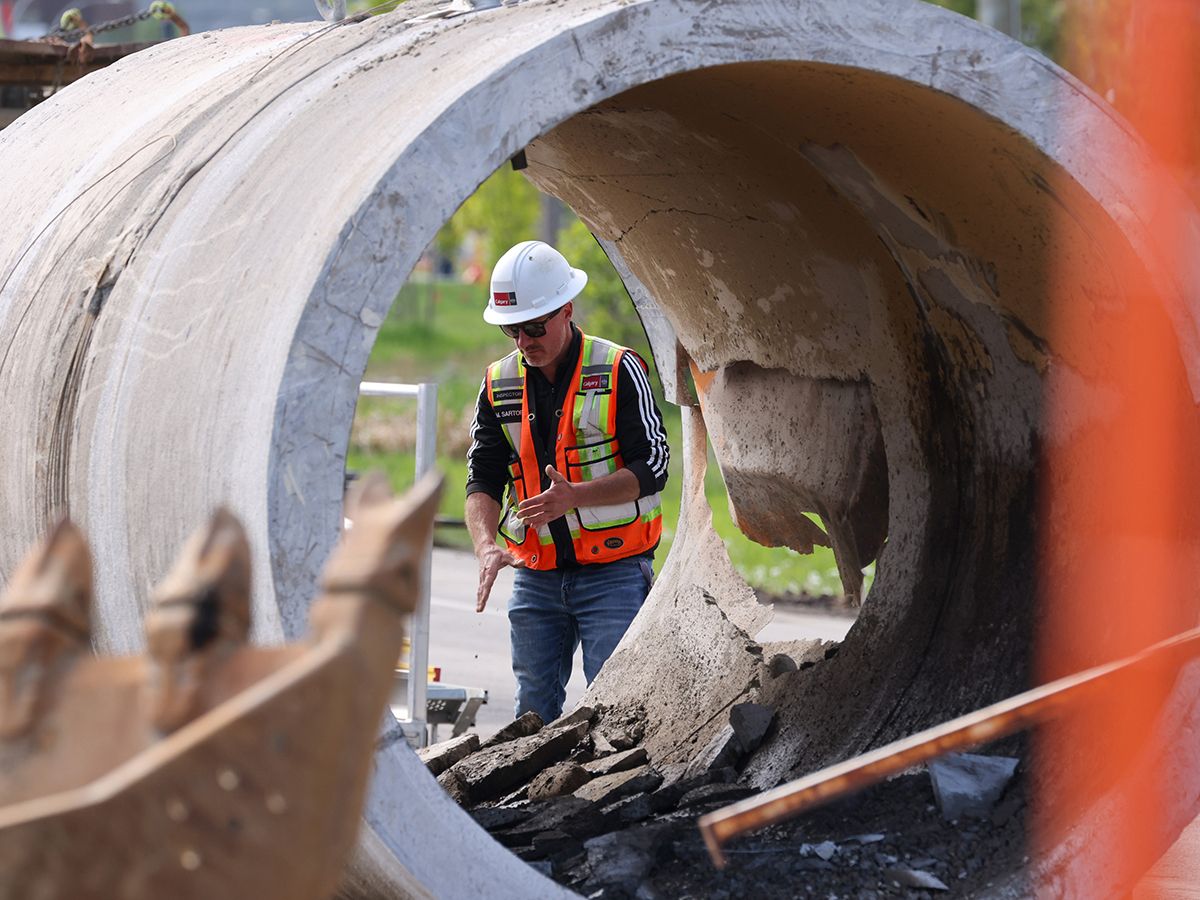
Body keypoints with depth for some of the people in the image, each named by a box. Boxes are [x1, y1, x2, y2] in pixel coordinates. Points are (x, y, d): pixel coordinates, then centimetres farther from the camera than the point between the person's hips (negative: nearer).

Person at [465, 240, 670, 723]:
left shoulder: (619, 370, -6)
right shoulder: (498, 384, 7)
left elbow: (651, 467, -10)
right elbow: (483, 478, 4)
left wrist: (576, 496, -24)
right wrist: (487, 545, -15)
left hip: (614, 574, -4)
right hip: (535, 579, 5)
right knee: (533, 714, 9)